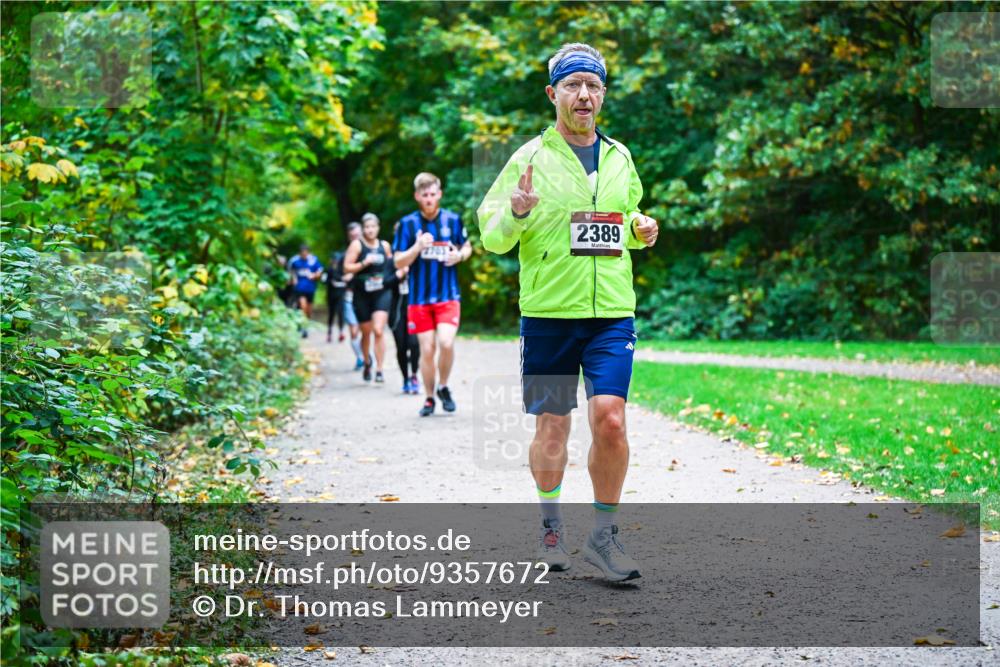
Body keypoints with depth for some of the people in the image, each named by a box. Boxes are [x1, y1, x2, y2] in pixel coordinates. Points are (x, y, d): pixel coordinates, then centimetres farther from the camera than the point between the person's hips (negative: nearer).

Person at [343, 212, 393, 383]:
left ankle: (379, 370, -14)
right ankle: (367, 363, 37)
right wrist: (364, 263, -19)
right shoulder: (357, 245, -2)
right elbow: (347, 266, -7)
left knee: (378, 330, -16)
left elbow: (391, 265, 23)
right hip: (362, 293, 0)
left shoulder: (385, 245, 7)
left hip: (382, 293, 0)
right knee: (366, 332, 11)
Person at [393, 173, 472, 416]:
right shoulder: (408, 223, -1)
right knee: (427, 349, 1)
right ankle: (429, 398, 18)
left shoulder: (453, 219, 2)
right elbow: (399, 262, -1)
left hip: (448, 295, 0)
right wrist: (417, 247, -19)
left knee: (446, 342, -17)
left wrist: (460, 255, -7)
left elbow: (467, 247, 17)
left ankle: (443, 387, 8)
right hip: (419, 297, 0)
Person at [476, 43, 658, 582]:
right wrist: (515, 214, -23)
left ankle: (604, 534, 2)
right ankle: (550, 527, 25)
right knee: (551, 428, 5)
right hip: (547, 314, -2)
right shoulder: (530, 159, -1)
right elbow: (492, 237, -2)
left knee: (609, 420, -11)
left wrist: (641, 230, 4)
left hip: (611, 314, 2)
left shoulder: (619, 158, 12)